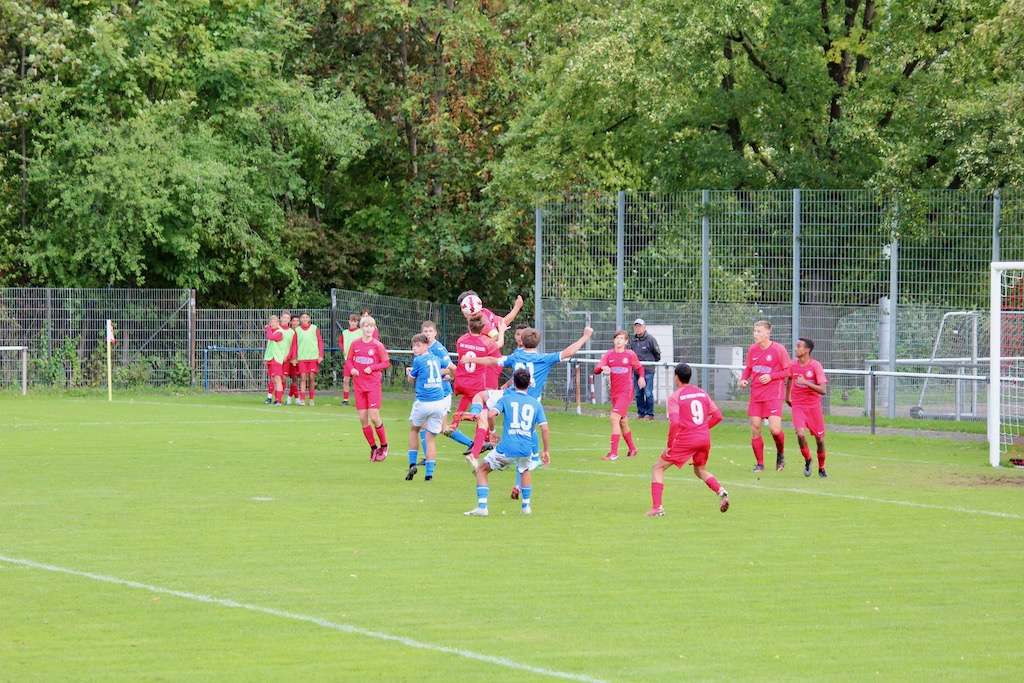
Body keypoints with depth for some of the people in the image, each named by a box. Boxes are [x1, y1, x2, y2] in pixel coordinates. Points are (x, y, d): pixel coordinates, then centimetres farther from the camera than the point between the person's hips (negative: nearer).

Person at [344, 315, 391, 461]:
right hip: (359, 386, 4)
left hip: (373, 386, -4)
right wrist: (351, 369, -8)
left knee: (374, 417, -10)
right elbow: (349, 360, 13)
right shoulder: (355, 344, 4)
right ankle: (373, 447, 16)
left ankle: (384, 446, 9)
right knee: (363, 419, 2)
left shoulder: (377, 345, -6)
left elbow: (386, 363, -3)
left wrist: (372, 368, -16)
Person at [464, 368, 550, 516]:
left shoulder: (506, 398, 5)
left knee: (482, 470, 15)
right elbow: (544, 428, 3)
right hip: (526, 449, 3)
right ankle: (526, 506, 34)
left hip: (506, 448, -3)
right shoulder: (536, 404, 11)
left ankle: (482, 507, 2)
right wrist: (546, 450, 12)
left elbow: (491, 414, -11)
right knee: (525, 470, 37)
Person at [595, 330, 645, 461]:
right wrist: (602, 368, -27)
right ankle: (632, 449, 34)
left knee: (614, 418, -19)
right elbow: (596, 370, -4)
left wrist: (641, 377, -6)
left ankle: (614, 453, -19)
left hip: (626, 392, -5)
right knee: (622, 422, 15)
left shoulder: (630, 354, -2)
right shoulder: (609, 354, 4)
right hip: (614, 393, 5)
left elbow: (639, 368, 14)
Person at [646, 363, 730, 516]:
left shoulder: (674, 397, -6)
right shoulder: (702, 393, 11)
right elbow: (718, 416, 10)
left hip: (686, 440, -6)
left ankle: (657, 507, -4)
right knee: (700, 470, 29)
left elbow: (675, 422, -19)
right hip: (705, 438, 6)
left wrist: (669, 444, -11)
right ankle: (720, 491, 1)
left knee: (658, 468, 7)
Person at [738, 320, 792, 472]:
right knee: (755, 428, -1)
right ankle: (760, 464, 12)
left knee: (774, 429, -15)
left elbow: (789, 371, -5)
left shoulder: (778, 349, -9)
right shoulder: (752, 349, 6)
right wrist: (743, 379, -1)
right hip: (756, 395, 5)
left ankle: (780, 453, 17)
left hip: (773, 395, -5)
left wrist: (771, 376, -16)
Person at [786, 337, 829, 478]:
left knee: (820, 439, 4)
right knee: (800, 434, -21)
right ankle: (807, 460, 5)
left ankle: (821, 468, 26)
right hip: (798, 406, 2)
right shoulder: (793, 366, -1)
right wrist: (787, 396, 27)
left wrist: (805, 382, -29)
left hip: (814, 406, -2)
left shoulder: (816, 366, -13)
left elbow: (822, 390, -19)